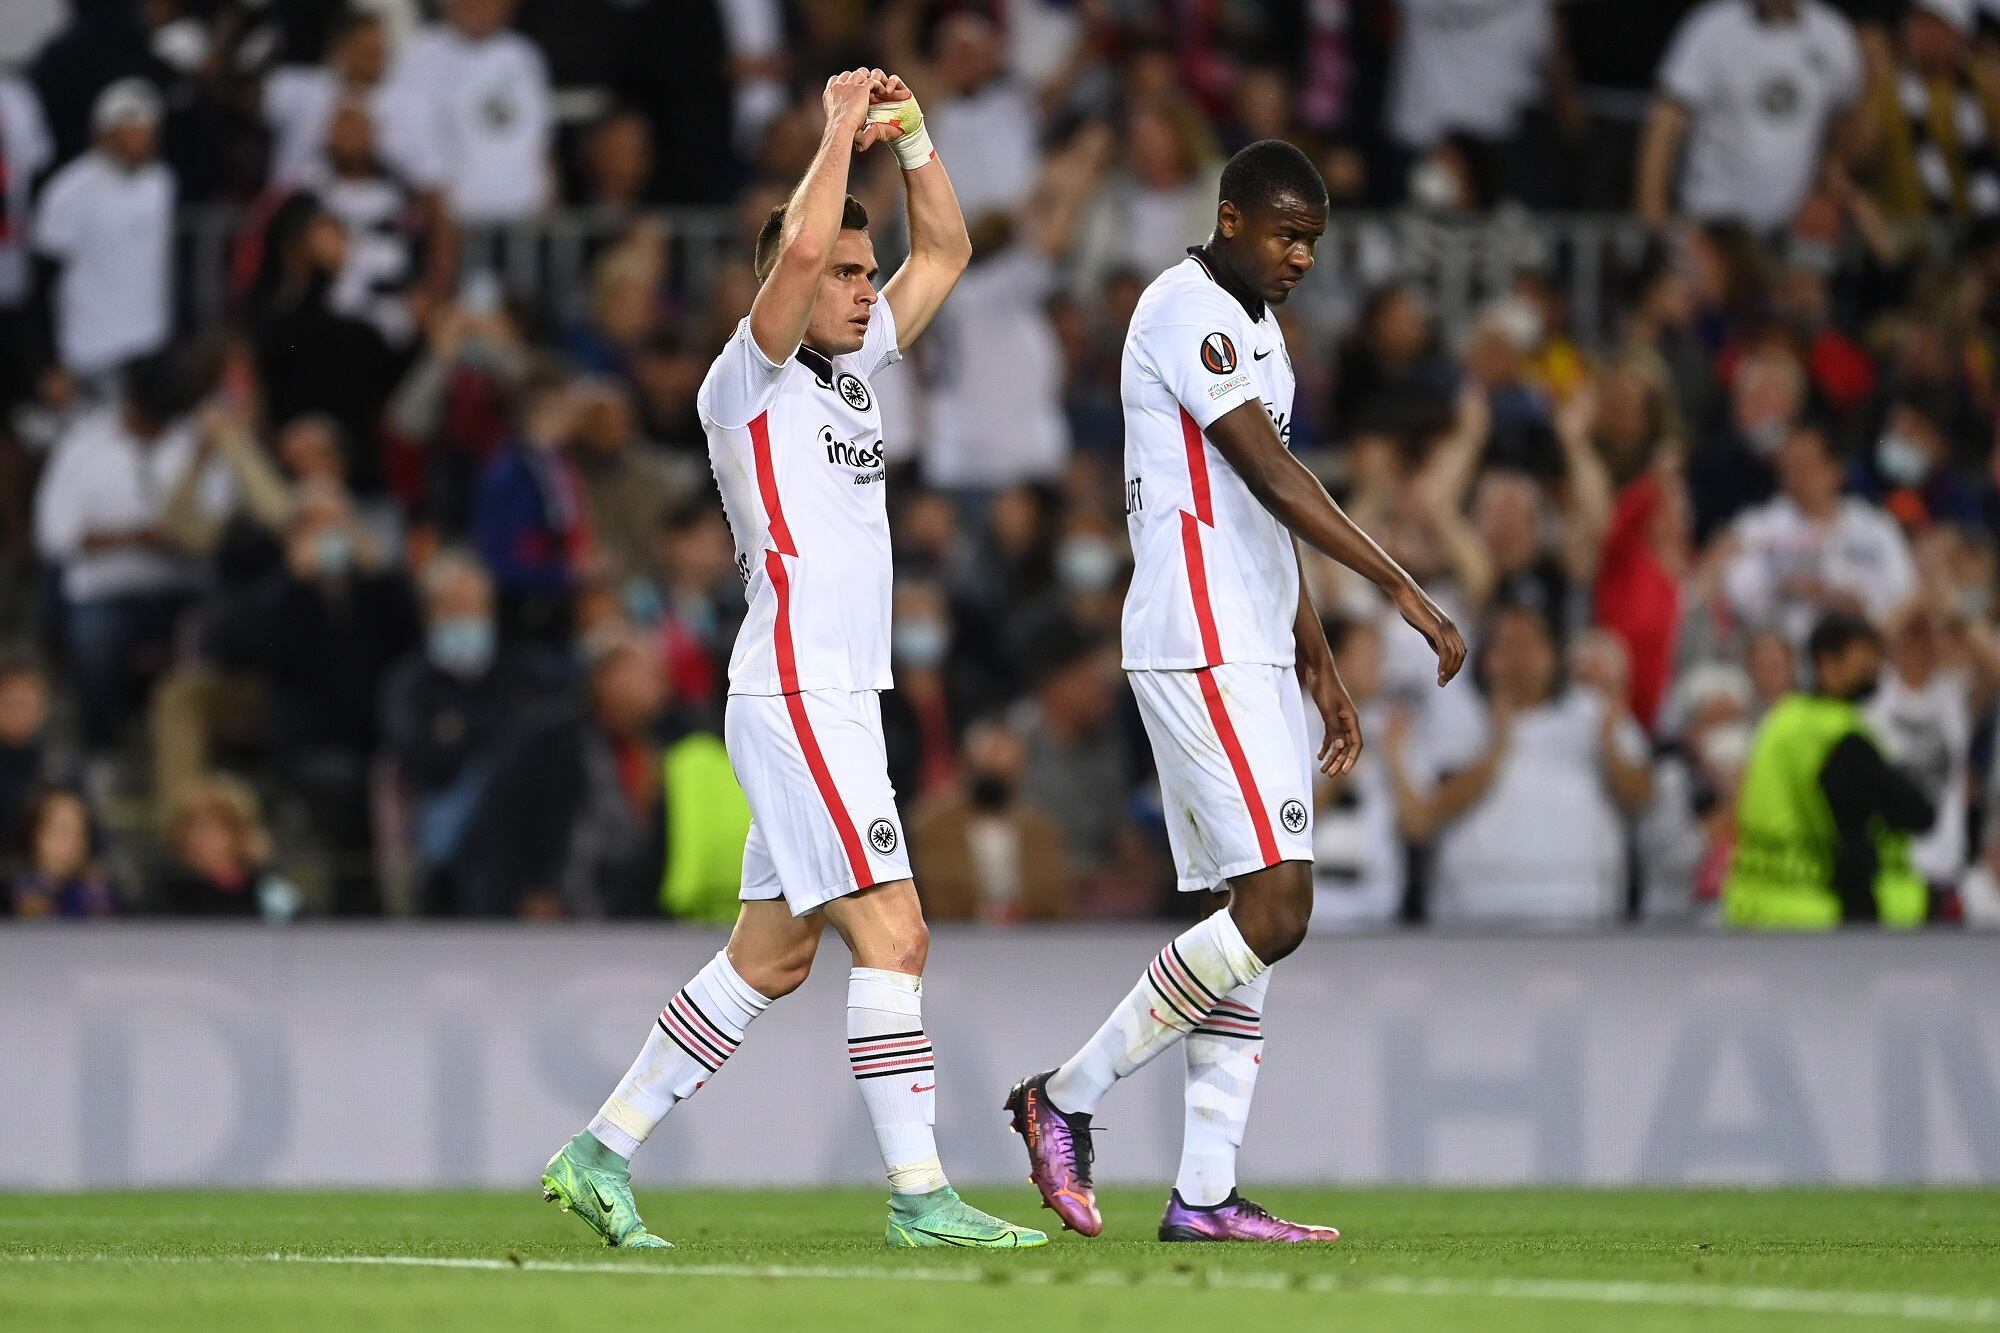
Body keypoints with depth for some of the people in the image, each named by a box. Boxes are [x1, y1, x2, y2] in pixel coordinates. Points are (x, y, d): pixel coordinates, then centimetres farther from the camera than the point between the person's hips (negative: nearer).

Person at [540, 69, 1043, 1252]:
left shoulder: (853, 368, 16)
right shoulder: (750, 379, -8)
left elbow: (946, 252, 22)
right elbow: (801, 245, -24)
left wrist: (908, 133, 10)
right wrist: (841, 131, -13)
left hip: (840, 702, 9)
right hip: (796, 697, -9)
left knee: (770, 957, 11)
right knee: (893, 935, -13)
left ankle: (602, 1154, 16)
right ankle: (919, 1195, -13)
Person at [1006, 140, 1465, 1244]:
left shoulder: (1256, 326, 20)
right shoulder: (1187, 313, -12)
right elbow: (1273, 478, -20)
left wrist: (1318, 663, 23)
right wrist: (1405, 592, -23)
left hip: (1250, 652, 10)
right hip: (1199, 648, -10)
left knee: (1254, 913, 6)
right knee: (1273, 912, -15)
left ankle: (1204, 1194, 5)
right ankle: (1066, 1097, -3)